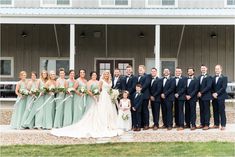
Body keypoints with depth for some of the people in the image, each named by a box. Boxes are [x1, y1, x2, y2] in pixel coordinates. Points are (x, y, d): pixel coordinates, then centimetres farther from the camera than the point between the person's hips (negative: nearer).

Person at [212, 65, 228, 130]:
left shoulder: (224, 78, -1)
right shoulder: (213, 78, 14)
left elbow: (224, 87, -10)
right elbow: (212, 88, 11)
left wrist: (217, 93, -15)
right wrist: (213, 93, -6)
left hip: (221, 97, -5)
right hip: (214, 97, 5)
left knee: (222, 111, -4)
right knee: (215, 111, 6)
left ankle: (223, 125, -1)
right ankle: (216, 124, 13)